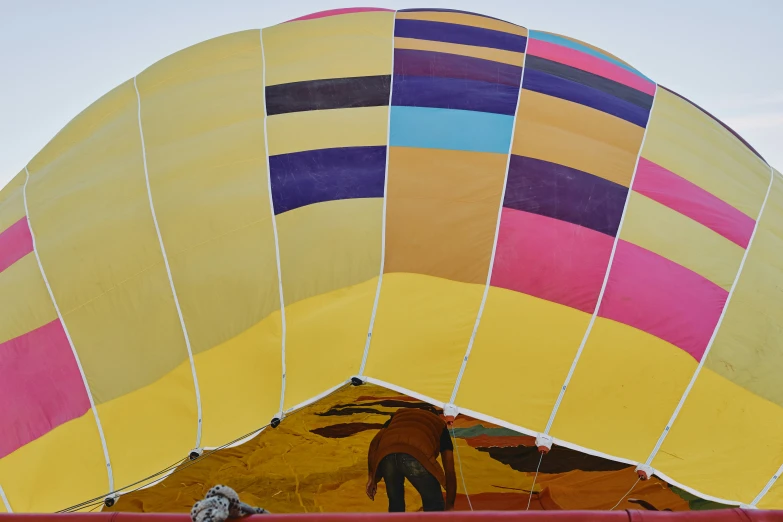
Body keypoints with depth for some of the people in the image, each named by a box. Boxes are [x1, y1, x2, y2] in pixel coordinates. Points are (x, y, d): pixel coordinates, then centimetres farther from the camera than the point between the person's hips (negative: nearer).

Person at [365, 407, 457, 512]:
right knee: (434, 505, 19)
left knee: (395, 502, 28)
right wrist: (449, 505, 39)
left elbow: (374, 443, 26)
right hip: (417, 455, -3)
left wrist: (372, 477, 29)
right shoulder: (440, 425, 35)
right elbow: (450, 471, 31)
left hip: (387, 455, 3)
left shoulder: (398, 415, 41)